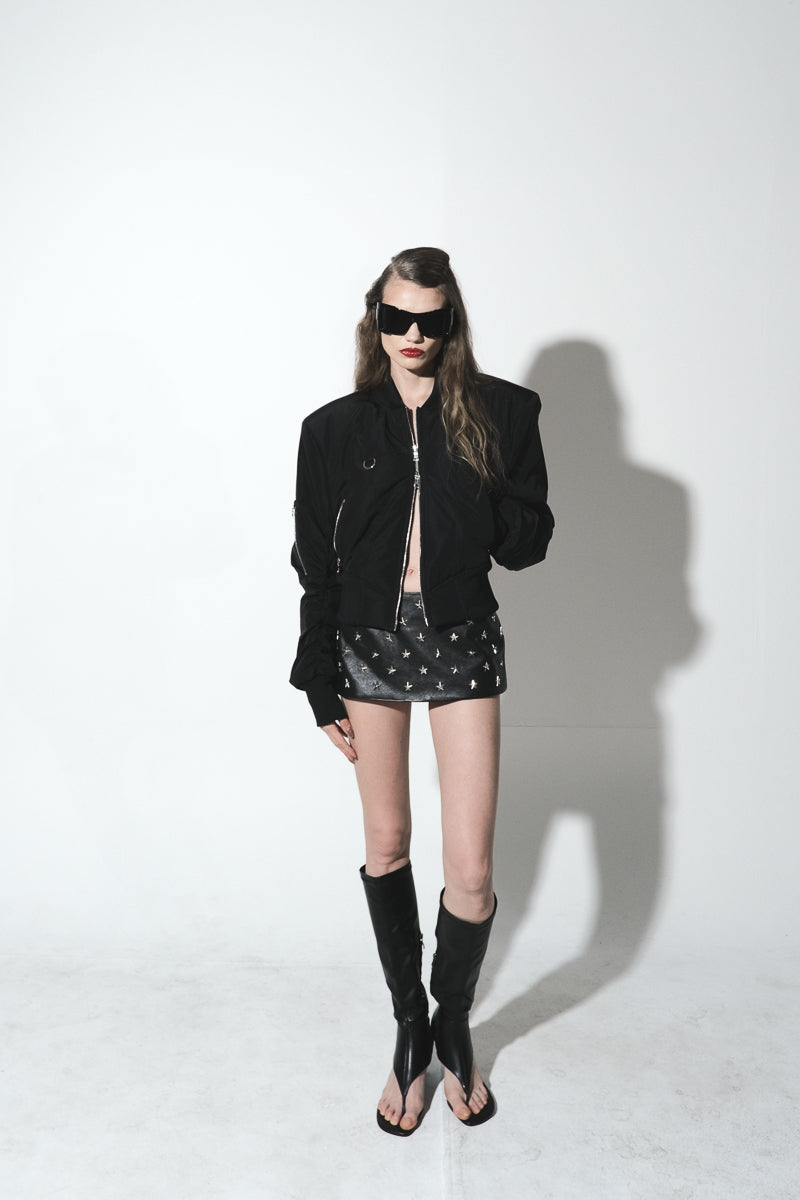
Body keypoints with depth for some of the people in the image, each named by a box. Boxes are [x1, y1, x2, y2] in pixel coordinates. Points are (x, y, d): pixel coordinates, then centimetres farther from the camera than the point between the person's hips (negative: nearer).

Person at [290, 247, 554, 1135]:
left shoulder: (500, 413, -2)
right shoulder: (336, 428, 0)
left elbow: (528, 543, -2)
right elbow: (316, 562, 2)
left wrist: (472, 493, -21)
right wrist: (321, 685, 1)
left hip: (461, 643, -1)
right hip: (368, 642, 2)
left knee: (470, 870, -1)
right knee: (386, 849, 12)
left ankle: (454, 1025, 30)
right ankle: (410, 1027, 34)